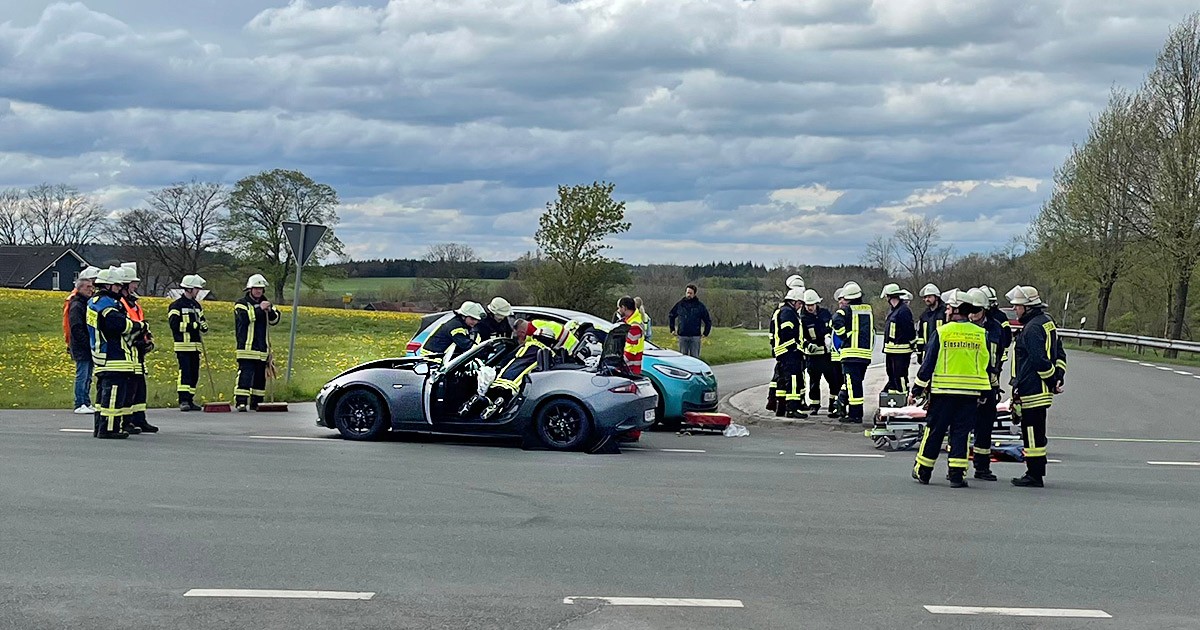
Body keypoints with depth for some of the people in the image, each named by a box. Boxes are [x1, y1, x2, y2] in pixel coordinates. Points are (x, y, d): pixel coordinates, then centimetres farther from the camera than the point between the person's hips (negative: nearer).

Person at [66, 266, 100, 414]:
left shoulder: (89, 302, 18)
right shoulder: (76, 305, -11)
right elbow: (77, 329, -17)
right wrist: (88, 344, -19)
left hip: (89, 348, 9)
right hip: (81, 348, -9)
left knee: (88, 376, 12)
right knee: (82, 375, -7)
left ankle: (87, 403, 17)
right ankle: (80, 405, -4)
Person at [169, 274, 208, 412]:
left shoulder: (197, 305, 18)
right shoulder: (177, 305, -5)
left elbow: (203, 324, 22)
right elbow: (174, 325, -15)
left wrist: (203, 326, -3)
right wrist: (193, 325, -17)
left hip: (195, 346, 7)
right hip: (183, 345, -7)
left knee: (194, 374, 6)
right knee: (185, 372, -14)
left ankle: (190, 400, 12)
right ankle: (183, 401, -15)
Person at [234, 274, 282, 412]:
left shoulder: (266, 303, 18)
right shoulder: (242, 303, 1)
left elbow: (275, 319, 6)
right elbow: (244, 317, -18)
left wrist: (270, 311, -14)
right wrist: (259, 309, -22)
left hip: (262, 348, 6)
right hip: (247, 347, -6)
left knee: (260, 376, 8)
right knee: (245, 373, -14)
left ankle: (256, 403, 15)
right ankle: (240, 401, -16)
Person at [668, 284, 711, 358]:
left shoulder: (700, 306, 1)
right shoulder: (679, 304, 5)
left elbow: (708, 320, 7)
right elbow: (671, 316, 19)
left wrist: (706, 333, 3)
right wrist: (672, 329, 13)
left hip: (695, 336, -2)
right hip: (682, 336, 2)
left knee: (694, 357, -1)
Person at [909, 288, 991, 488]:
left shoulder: (941, 333, -6)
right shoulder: (981, 334, 3)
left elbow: (928, 364, -4)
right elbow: (986, 366, 8)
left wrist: (916, 391, 4)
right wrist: (983, 395, 18)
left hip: (943, 391, -2)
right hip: (970, 393, 2)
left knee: (934, 431, 8)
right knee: (961, 432, 7)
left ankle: (923, 471, 16)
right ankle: (957, 474, 1)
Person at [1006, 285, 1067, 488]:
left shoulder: (1032, 328, -17)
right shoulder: (1047, 322, 15)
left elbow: (1040, 361, -20)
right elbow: (1060, 354, 19)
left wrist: (1053, 381, -10)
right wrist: (1058, 378, 11)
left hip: (1031, 391, -11)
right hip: (1041, 390, 11)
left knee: (1032, 433, -6)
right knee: (1036, 434, 16)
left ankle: (1034, 476, -2)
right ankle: (1036, 473, 23)